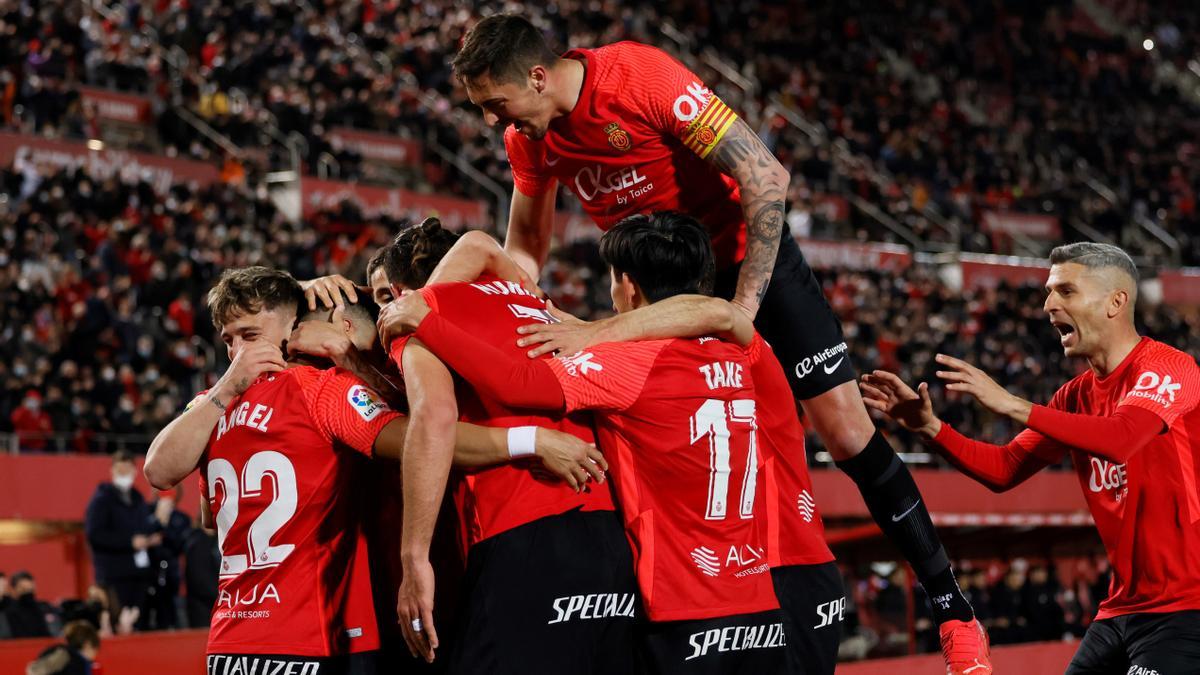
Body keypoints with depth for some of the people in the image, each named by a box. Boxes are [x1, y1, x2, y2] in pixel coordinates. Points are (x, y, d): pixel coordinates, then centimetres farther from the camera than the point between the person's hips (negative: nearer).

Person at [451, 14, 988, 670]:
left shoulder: (641, 75, -27)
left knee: (844, 427, -9)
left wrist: (745, 306, -25)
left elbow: (766, 178, -26)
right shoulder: (527, 139, -8)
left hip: (750, 254, -6)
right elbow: (524, 249, 9)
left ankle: (952, 609, 0)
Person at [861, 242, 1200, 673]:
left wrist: (1011, 405, -29)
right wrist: (930, 427, -3)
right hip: (1120, 610, 8)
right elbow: (1005, 470, 12)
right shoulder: (1077, 394, 14)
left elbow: (1120, 438, -29)